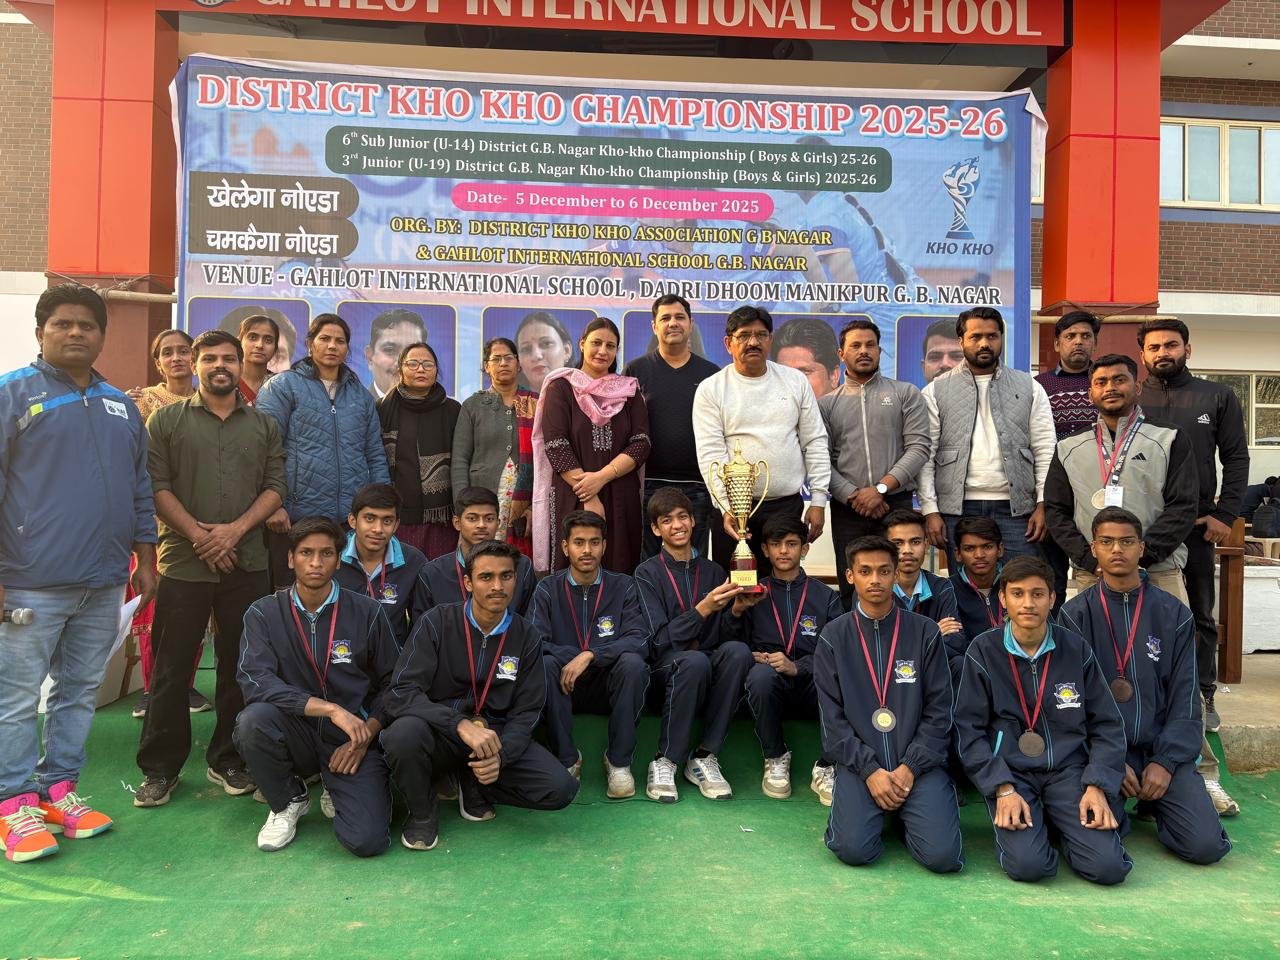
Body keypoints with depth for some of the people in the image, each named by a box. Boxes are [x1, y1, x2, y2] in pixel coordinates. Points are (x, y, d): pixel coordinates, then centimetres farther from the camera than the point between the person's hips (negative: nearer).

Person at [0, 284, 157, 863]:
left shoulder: (121, 406, 15)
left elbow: (140, 489, 18)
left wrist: (144, 558, 13)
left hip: (105, 582, 5)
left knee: (81, 691, 11)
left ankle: (58, 790, 23)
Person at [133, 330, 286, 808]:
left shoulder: (264, 425, 10)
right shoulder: (167, 420, 5)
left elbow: (275, 486, 4)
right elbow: (156, 486, -3)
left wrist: (236, 529, -11)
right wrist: (198, 535, -13)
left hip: (246, 564, 2)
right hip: (183, 564, -2)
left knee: (239, 666, 8)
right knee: (171, 668, 4)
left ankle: (229, 761, 21)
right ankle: (159, 769, 16)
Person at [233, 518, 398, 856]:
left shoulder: (367, 613, -3)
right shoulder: (264, 613, -3)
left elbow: (390, 683, 5)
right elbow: (254, 682, -18)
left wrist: (366, 735, -10)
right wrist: (330, 709, -26)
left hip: (353, 740, -1)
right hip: (297, 734, 1)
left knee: (366, 839, -21)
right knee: (253, 720, -32)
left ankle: (337, 787, 16)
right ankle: (288, 802, -1)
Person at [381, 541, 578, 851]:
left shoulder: (526, 636, -2)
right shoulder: (437, 622, -11)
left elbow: (526, 712, 0)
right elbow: (403, 693, -19)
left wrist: (500, 755, -21)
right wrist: (462, 725, -34)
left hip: (497, 737, 3)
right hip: (440, 734, -2)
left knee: (561, 788, -19)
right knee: (404, 732, -36)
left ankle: (473, 784, 9)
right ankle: (423, 811, -3)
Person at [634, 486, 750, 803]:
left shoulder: (713, 571, 12)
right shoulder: (647, 573, 1)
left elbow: (724, 634, 9)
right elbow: (661, 640, -10)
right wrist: (703, 608, -23)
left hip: (709, 679, 3)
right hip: (664, 673, -3)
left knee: (738, 650, -29)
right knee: (695, 660, -36)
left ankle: (703, 757, -18)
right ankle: (665, 761, -18)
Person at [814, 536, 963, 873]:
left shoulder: (925, 632, 4)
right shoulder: (833, 637, 3)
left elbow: (938, 710, 1)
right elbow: (832, 717, -1)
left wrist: (910, 768, -9)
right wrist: (870, 770, -12)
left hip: (918, 764, 1)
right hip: (859, 763, 0)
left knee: (942, 855, -18)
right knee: (853, 849, -21)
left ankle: (903, 813, 14)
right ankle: (853, 808, 13)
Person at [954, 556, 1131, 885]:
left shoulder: (1076, 649, 3)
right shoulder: (983, 651, -4)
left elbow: (1107, 725, 6)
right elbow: (969, 730, -4)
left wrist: (1097, 787, -7)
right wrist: (1003, 789, -15)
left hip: (1069, 768, 2)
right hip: (1009, 772, -2)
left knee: (1109, 866, -18)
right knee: (1027, 864, -23)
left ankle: (1062, 824, 14)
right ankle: (1033, 827, 11)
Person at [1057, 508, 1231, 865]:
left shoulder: (1173, 614, 4)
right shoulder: (1076, 614, -2)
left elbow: (1184, 697, 3)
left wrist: (1166, 761, -8)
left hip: (1161, 748, 2)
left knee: (1206, 845, -15)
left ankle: (1152, 804, 17)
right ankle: (1117, 811, 14)